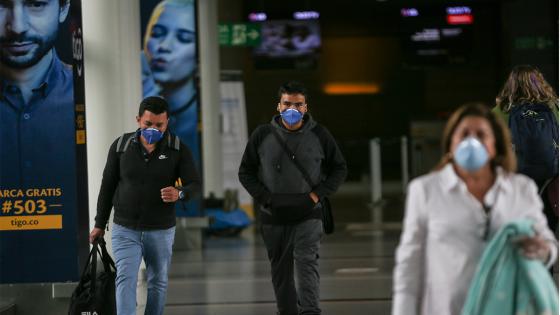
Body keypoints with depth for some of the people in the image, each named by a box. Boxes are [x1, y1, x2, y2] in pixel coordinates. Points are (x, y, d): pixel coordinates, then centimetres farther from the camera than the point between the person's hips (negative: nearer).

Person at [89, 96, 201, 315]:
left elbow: (195, 184, -7)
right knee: (126, 279, -14)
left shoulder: (178, 149, -5)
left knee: (158, 283, 11)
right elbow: (107, 186, 5)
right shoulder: (121, 146, -3)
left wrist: (179, 194, -31)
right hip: (125, 229, -1)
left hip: (161, 231, 1)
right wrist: (100, 224, 7)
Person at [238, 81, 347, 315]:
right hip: (273, 217, 2)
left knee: (307, 262, -18)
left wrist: (318, 193, -4)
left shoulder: (319, 135, 0)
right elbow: (246, 172, 8)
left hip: (308, 216, -2)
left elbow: (339, 169, 10)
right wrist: (264, 197, -5)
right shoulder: (263, 135, 1)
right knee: (280, 272, 10)